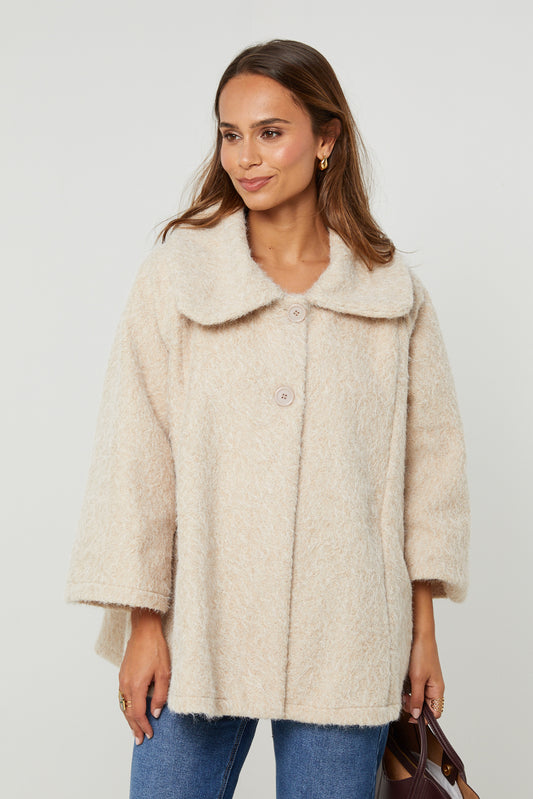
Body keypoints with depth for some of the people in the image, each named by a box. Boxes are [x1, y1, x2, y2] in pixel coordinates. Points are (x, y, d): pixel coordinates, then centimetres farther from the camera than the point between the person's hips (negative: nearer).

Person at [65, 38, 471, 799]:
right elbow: (135, 456, -3)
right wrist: (143, 623, -5)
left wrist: (423, 629, 7)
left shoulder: (393, 292, 2)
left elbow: (428, 456, 6)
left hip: (345, 641, 1)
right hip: (201, 627, -1)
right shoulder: (174, 276, -3)